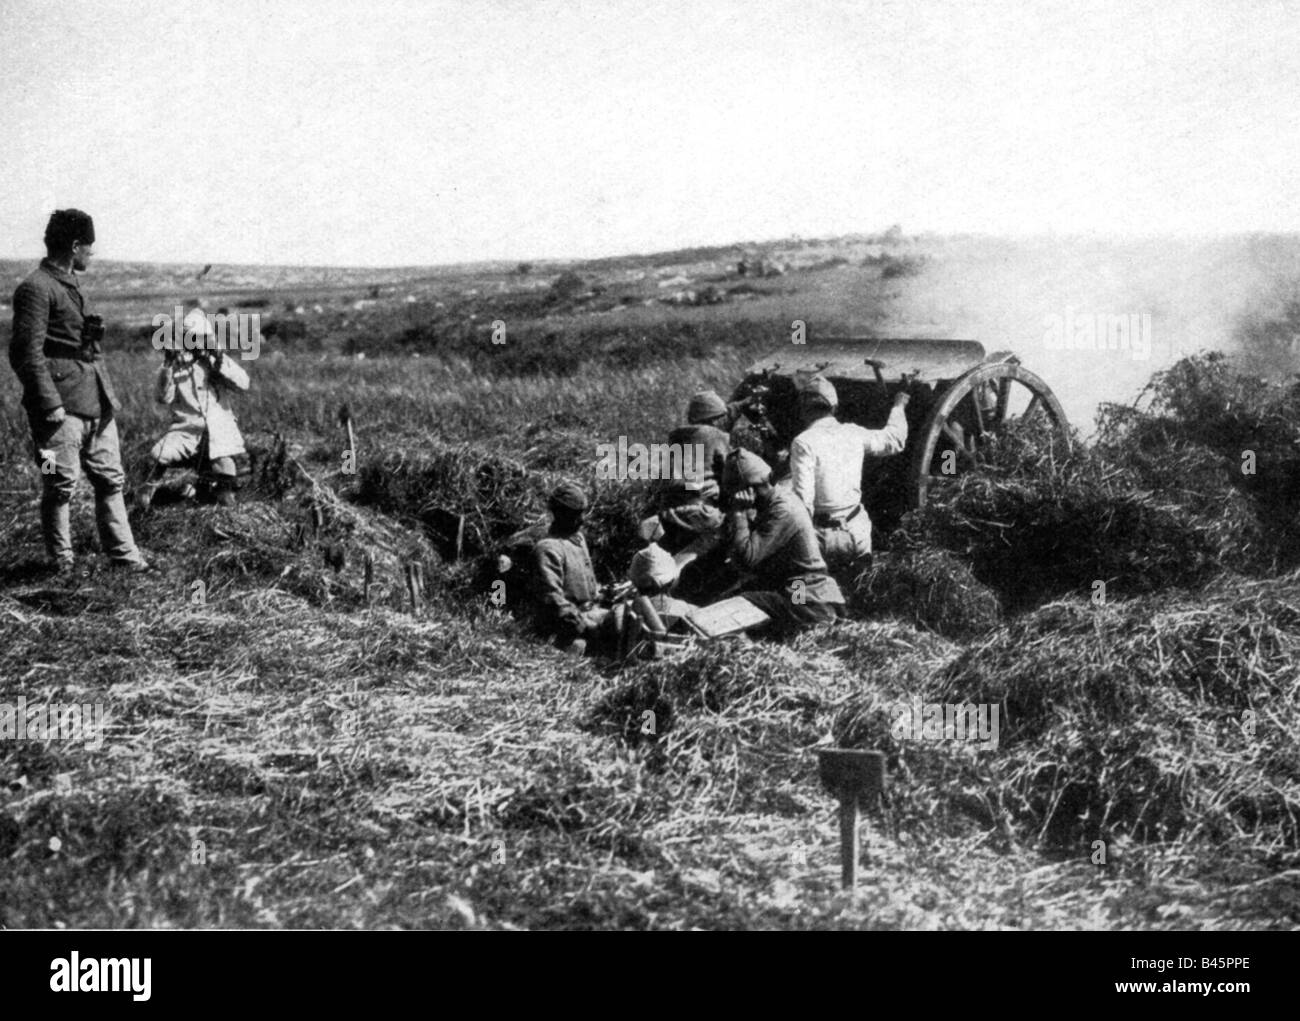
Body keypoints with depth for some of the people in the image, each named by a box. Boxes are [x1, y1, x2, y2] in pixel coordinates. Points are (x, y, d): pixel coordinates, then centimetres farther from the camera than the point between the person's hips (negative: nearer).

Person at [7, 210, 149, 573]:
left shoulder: (71, 284, 17)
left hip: (96, 405, 9)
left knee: (111, 481, 11)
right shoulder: (36, 289, -12)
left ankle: (124, 556, 17)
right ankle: (62, 565, 8)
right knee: (61, 486, -1)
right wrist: (50, 405, -20)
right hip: (63, 407, -9)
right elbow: (27, 354, -17)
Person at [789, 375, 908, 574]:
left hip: (825, 535, -5)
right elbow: (894, 439, 20)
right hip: (856, 528, 5)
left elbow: (803, 498, -19)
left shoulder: (803, 442, -14)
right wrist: (898, 407, 36)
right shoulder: (853, 434, 2)